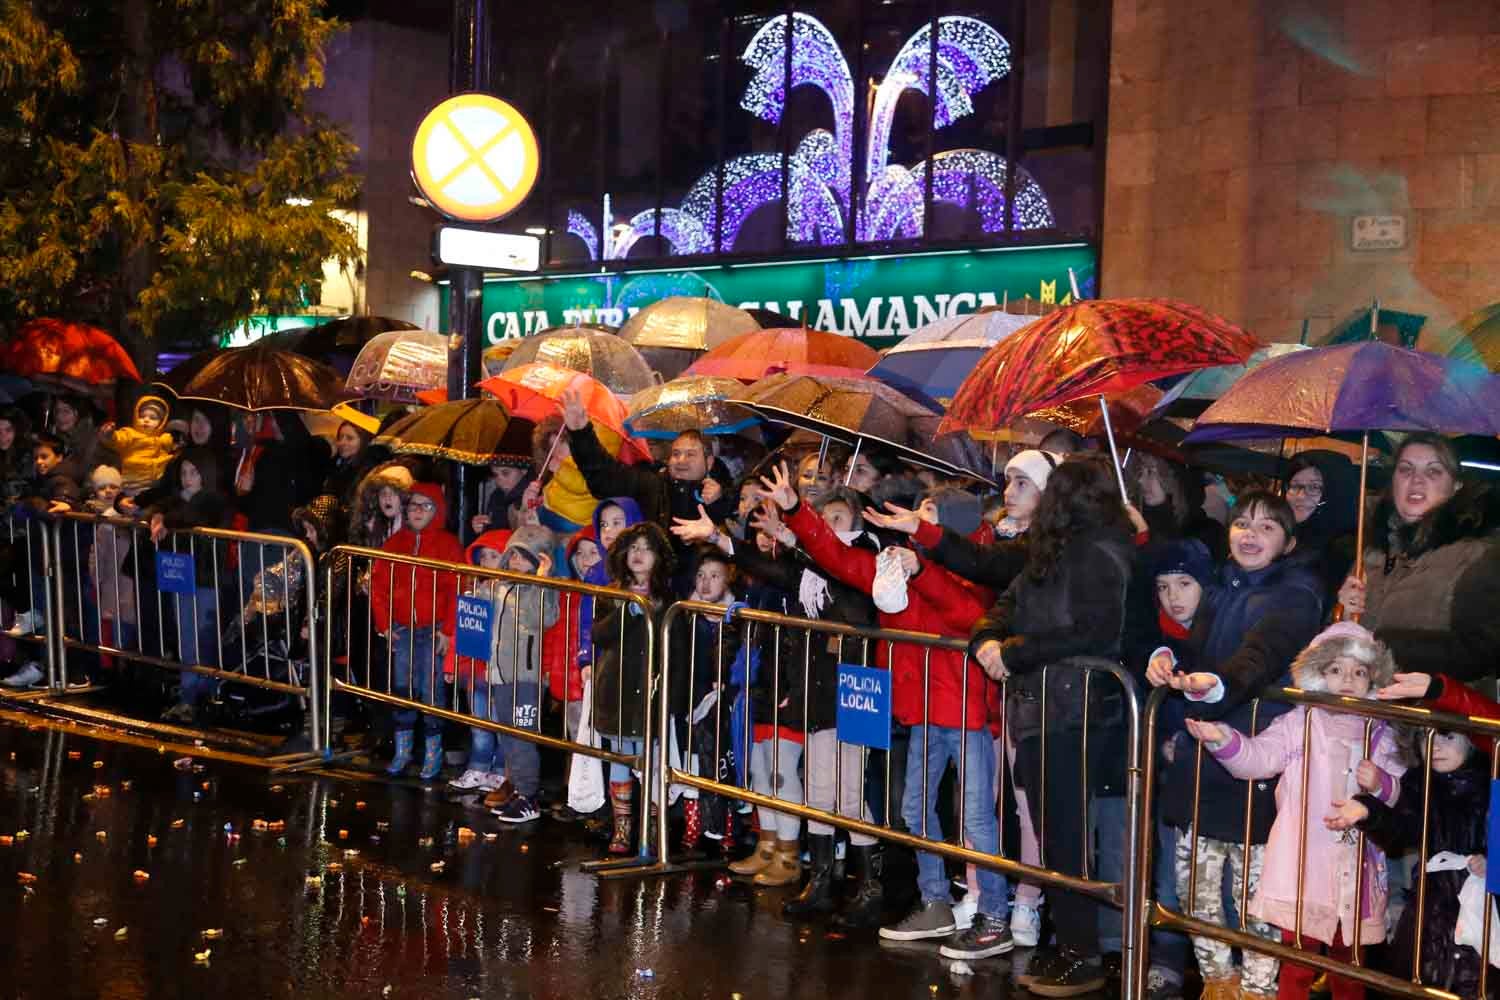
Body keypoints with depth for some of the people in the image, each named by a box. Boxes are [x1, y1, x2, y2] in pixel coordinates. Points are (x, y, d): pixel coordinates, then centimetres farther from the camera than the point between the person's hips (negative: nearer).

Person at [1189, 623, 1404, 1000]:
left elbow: (1397, 791, 11)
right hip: (1304, 863, -3)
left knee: (1349, 955, 17)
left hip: (1355, 866, 4)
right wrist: (1222, 739, -30)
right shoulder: (1298, 723, -2)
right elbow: (1258, 756, -13)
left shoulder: (1380, 735, 8)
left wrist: (1381, 784, -11)